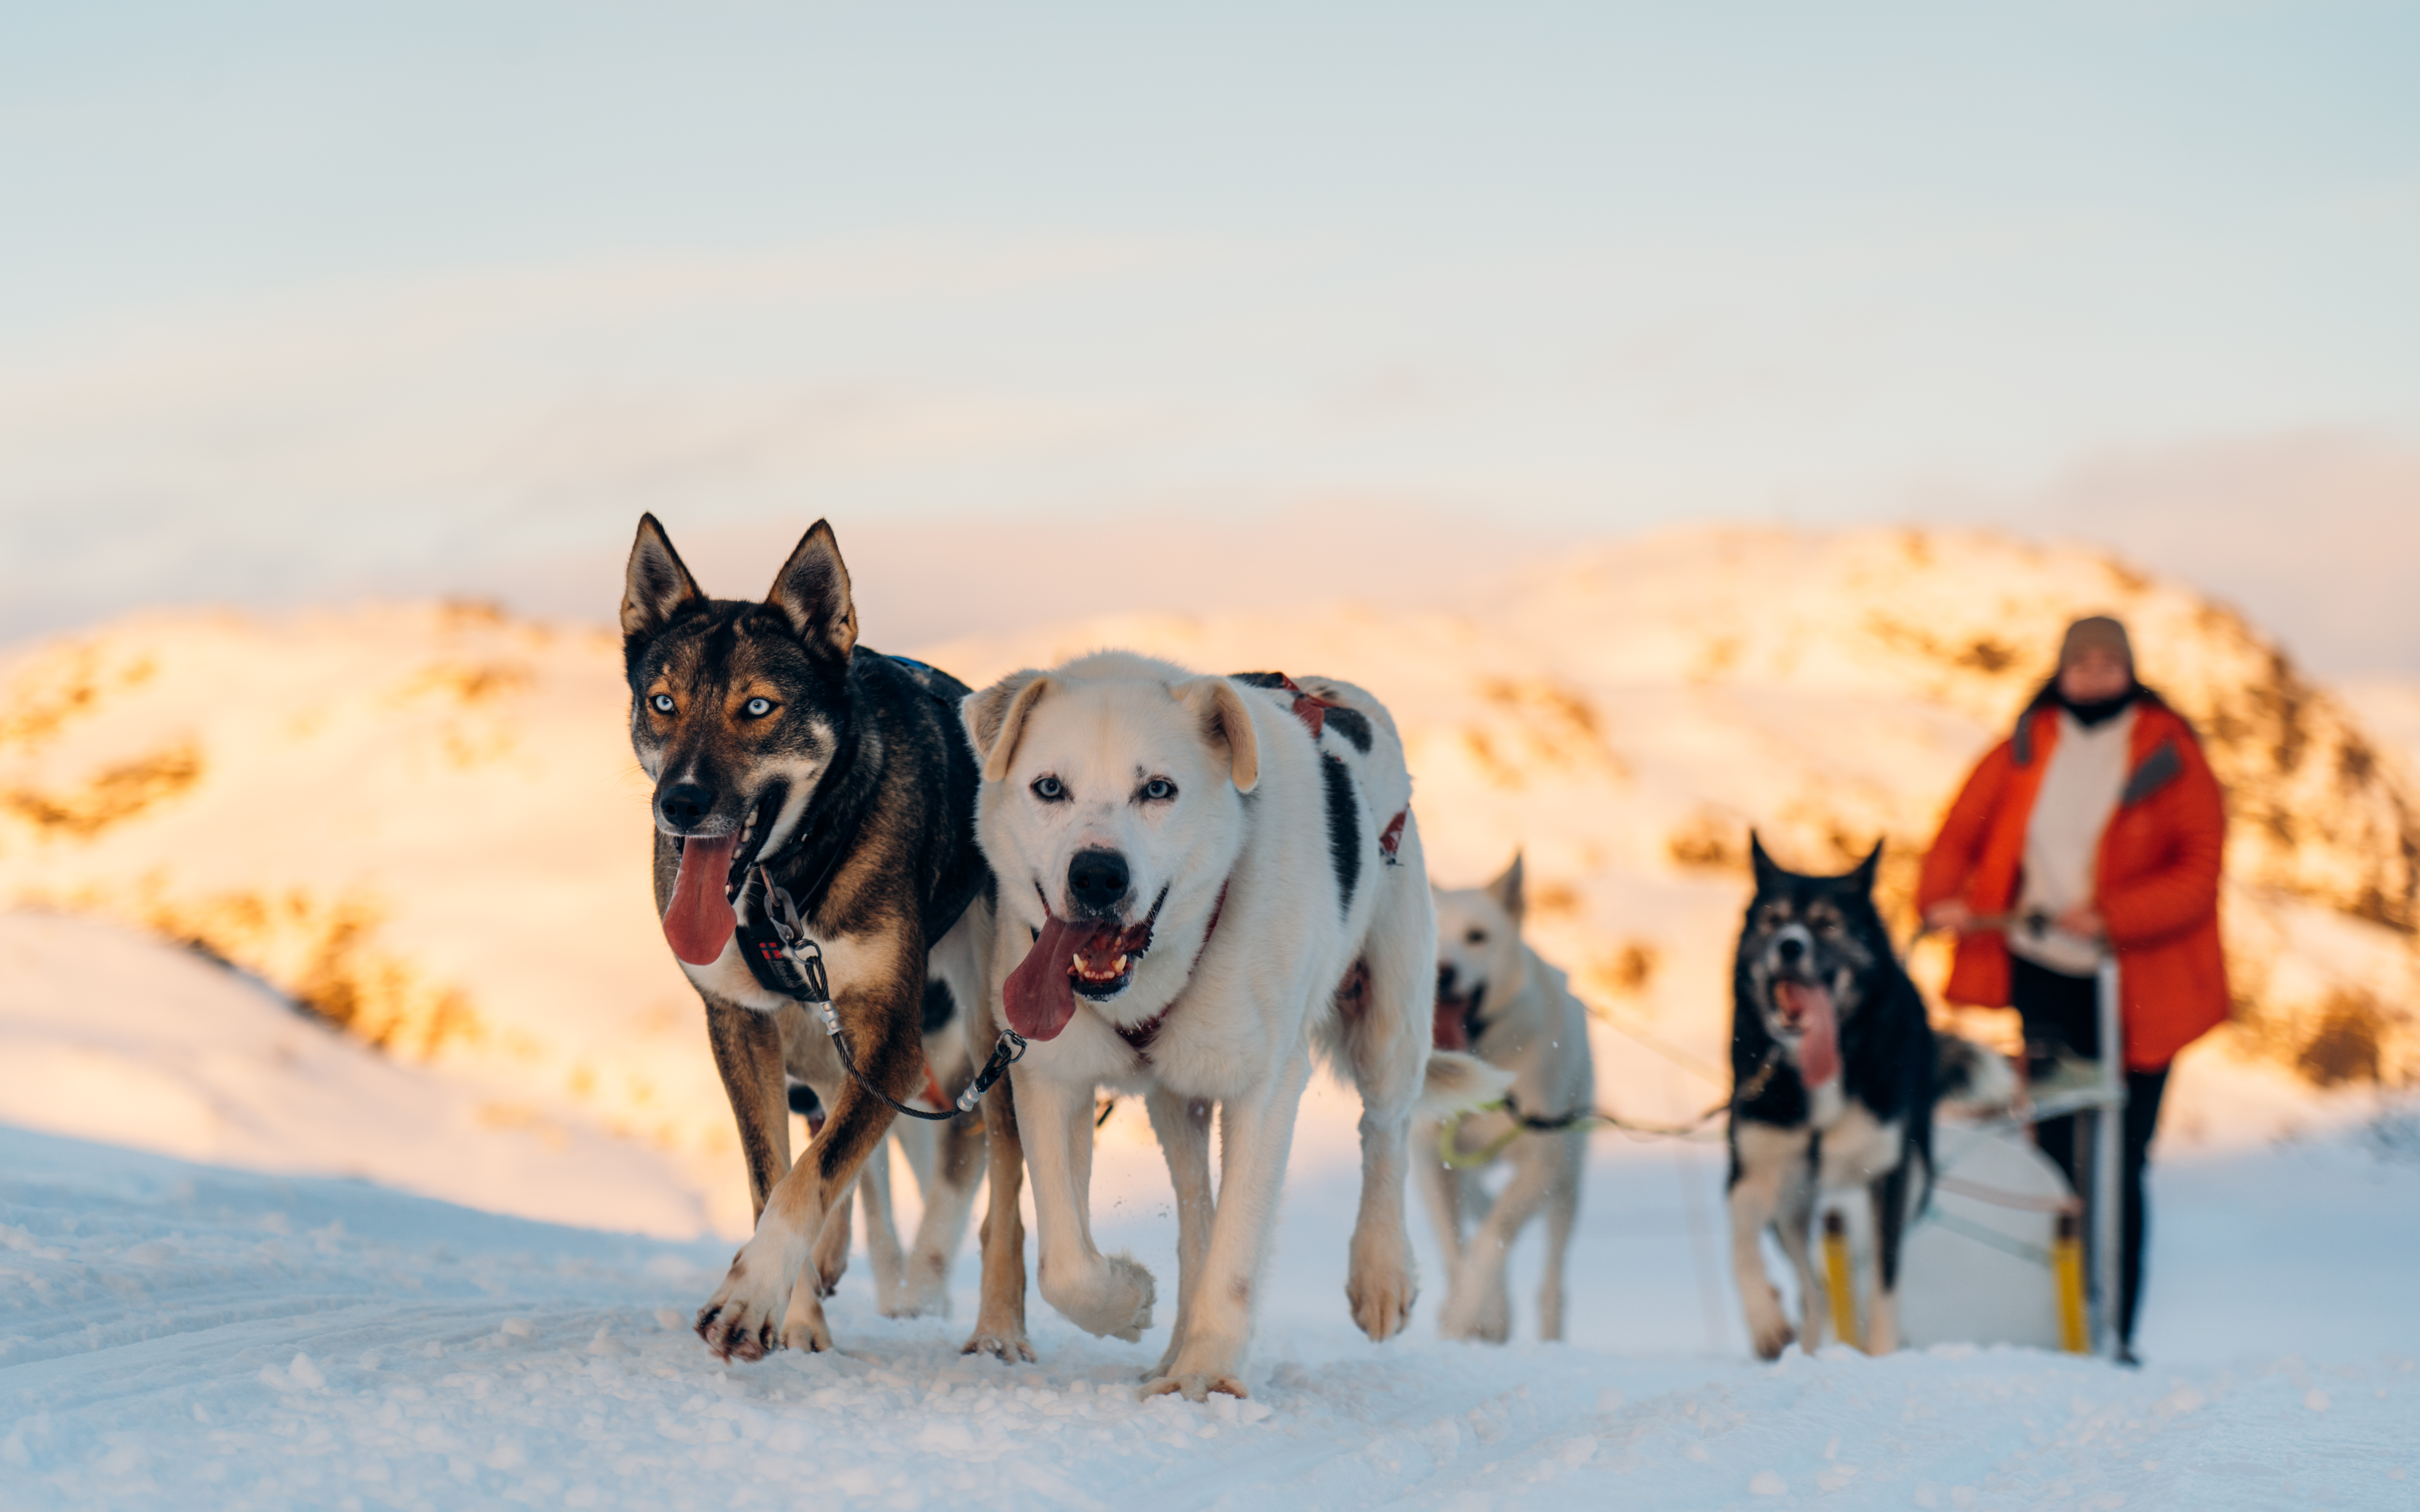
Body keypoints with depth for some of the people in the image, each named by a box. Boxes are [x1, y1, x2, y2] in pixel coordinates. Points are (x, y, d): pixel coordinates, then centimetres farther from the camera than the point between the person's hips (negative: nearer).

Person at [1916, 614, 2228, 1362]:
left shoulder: (2168, 755, -2)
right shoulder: (2025, 752, 8)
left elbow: (2198, 874, -9)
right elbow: (1962, 834, 10)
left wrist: (2111, 915, -22)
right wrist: (1943, 898, -12)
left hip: (2133, 987, -2)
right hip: (2044, 974, 2)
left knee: (2118, 1170, -3)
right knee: (2057, 1159, 0)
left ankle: (2115, 1335, 4)